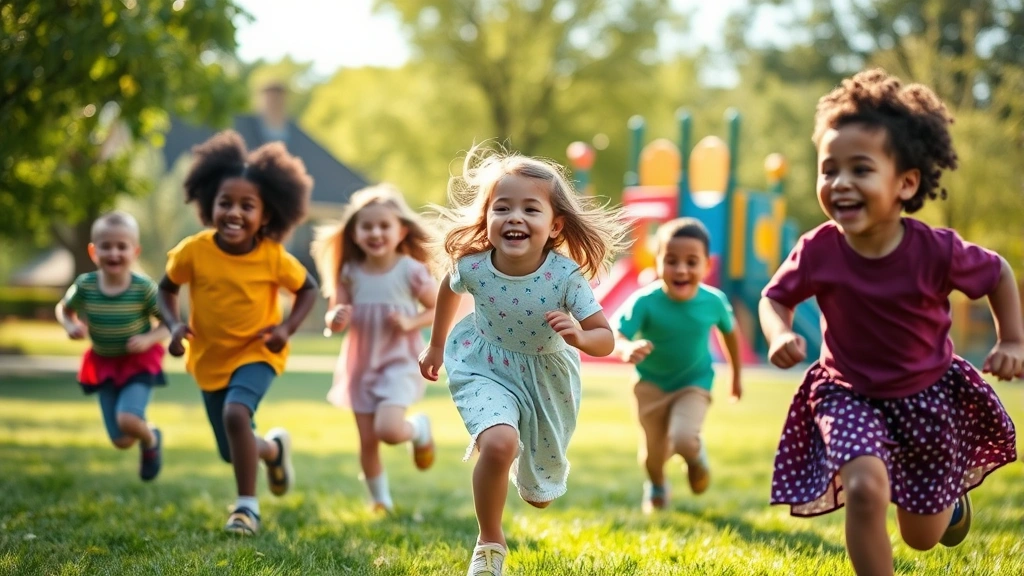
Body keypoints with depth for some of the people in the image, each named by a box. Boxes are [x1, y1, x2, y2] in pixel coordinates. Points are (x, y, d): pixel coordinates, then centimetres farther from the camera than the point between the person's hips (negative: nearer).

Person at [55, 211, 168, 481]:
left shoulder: (143, 288, -20)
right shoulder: (84, 286, -15)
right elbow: (63, 309, 5)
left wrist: (149, 339, -28)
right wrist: (71, 326, -16)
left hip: (139, 362, -3)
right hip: (104, 364, 3)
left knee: (127, 419, -27)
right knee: (121, 441, 4)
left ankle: (151, 440, 9)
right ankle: (147, 432, 41)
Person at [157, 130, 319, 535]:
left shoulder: (273, 258, -21)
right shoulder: (194, 251, -20)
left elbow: (308, 290, -4)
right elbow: (167, 288, -2)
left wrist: (287, 327, -18)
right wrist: (175, 325, -20)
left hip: (257, 352, -3)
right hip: (209, 358, 3)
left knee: (236, 414, -32)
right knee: (233, 451, 12)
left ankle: (247, 506, -16)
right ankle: (274, 448, 49)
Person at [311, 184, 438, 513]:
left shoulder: (411, 271, -11)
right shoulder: (350, 274, -3)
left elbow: (440, 309, -2)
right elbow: (334, 317, 3)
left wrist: (411, 323, -19)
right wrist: (336, 318, -21)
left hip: (399, 363, -4)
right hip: (361, 366, 4)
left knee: (388, 430, -23)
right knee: (367, 441, 6)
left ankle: (419, 429, 12)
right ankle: (380, 502, 27)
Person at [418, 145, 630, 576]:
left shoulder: (566, 276, -29)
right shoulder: (472, 265, -24)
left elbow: (605, 339, -21)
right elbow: (449, 288, 1)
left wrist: (579, 337, -44)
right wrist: (436, 345, 15)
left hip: (546, 375, 1)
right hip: (486, 367, -1)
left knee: (540, 495, 16)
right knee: (499, 443, -33)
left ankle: (526, 464, 57)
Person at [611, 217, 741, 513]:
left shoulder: (714, 301, -20)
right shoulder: (645, 301, -28)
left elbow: (729, 332, 1)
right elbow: (613, 334, -38)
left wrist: (736, 375, 15)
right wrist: (626, 349, -63)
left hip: (694, 382, 0)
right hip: (651, 383, 0)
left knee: (683, 439, -24)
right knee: (654, 451, 7)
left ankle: (696, 457, 15)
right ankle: (656, 487, 45)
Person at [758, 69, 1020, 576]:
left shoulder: (937, 251, -25)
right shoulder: (819, 252, -23)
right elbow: (775, 297, -5)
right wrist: (780, 335, -24)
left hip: (929, 393, 1)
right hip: (850, 394, 0)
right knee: (865, 488, -30)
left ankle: (950, 494, 53)